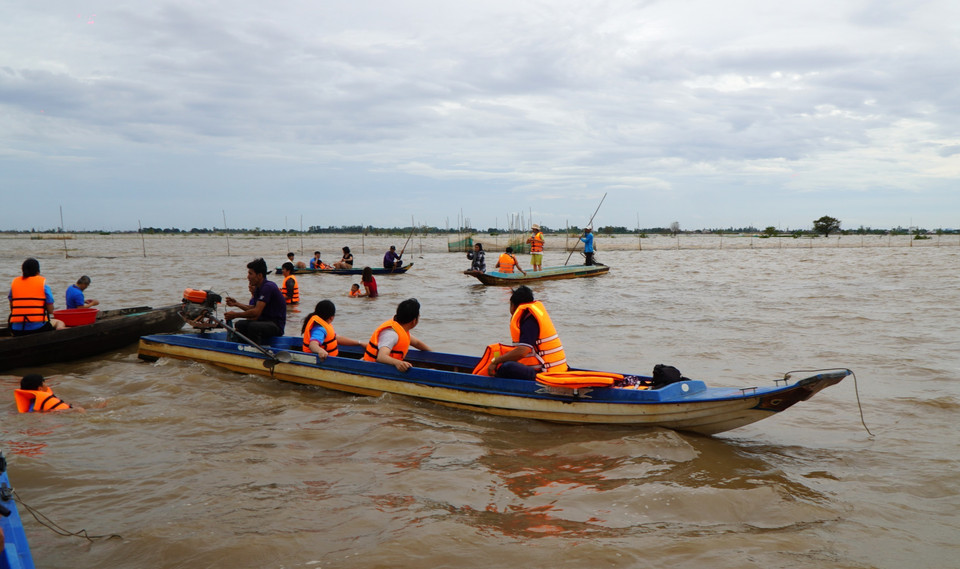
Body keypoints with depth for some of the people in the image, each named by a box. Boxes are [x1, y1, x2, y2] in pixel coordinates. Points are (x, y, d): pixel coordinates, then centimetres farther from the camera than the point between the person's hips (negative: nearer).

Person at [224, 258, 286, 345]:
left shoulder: (268, 287, -20)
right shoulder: (258, 287, 11)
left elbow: (256, 312, -24)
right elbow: (253, 308, 17)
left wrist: (236, 315, -15)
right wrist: (236, 304, 10)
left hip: (276, 325, -10)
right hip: (265, 321, 10)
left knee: (253, 326, -32)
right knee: (240, 324, -1)